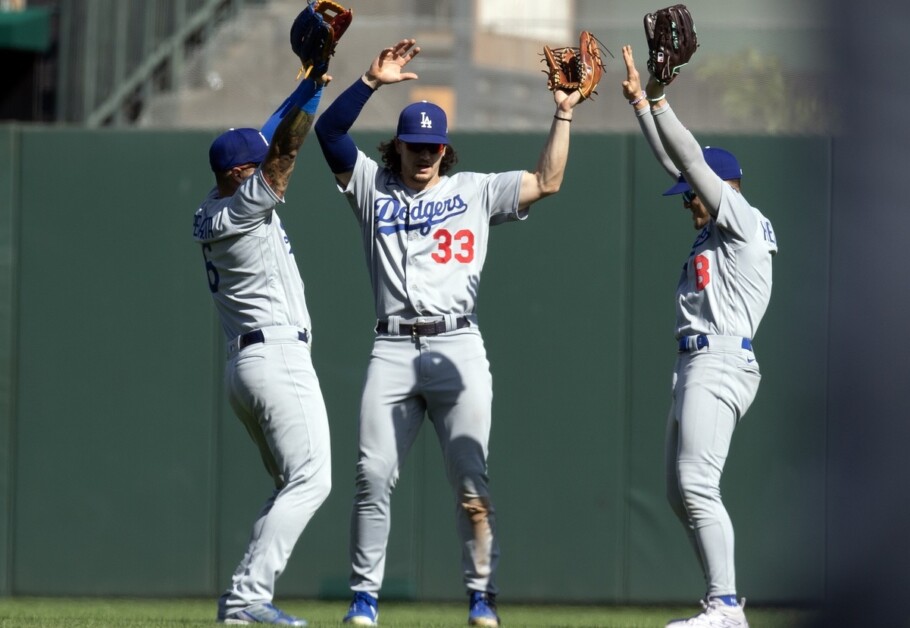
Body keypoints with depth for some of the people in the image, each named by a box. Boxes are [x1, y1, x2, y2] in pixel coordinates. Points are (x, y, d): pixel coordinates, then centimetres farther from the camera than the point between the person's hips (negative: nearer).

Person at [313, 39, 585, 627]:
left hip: (457, 347, -1)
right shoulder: (373, 186, 14)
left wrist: (563, 115, -1)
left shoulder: (475, 191, 14)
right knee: (374, 475, -5)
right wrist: (373, 81, -9)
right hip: (392, 350, 1)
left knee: (471, 480, -6)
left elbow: (546, 182, 6)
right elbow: (328, 131, 3)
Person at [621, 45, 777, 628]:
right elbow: (675, 162, 22)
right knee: (681, 491, 10)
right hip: (697, 364, 11)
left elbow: (694, 160, -13)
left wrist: (659, 100, -12)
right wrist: (641, 100, 19)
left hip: (721, 362, -11)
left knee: (696, 484, -19)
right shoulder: (715, 228, 19)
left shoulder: (745, 222, -6)